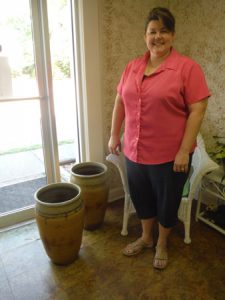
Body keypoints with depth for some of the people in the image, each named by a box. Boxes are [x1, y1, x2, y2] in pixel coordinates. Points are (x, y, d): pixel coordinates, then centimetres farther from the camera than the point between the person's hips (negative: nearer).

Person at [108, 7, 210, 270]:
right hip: (135, 151, 5)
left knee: (167, 201, 14)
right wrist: (114, 135, 10)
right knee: (141, 197, 19)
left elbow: (197, 110, -14)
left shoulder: (187, 67, -10)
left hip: (170, 154, -4)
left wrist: (184, 151, -17)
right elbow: (120, 102, 11)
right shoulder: (132, 67, 5)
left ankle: (162, 244, 39)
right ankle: (146, 237, 44)